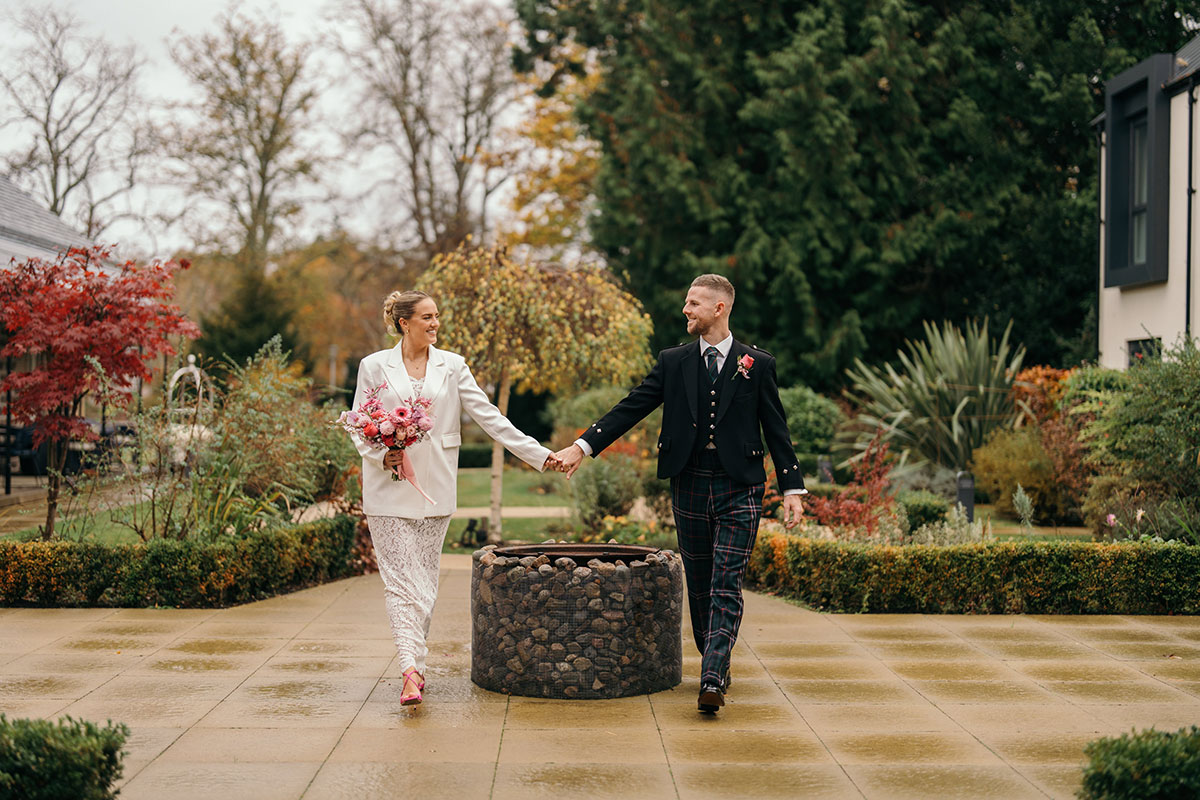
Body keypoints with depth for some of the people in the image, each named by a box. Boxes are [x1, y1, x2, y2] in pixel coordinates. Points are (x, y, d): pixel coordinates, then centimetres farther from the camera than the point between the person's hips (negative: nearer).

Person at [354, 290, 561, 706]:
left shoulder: (452, 366, 6)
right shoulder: (374, 366, 2)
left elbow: (489, 417, 3)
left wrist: (539, 454, -4)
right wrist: (381, 456, -15)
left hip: (435, 488, 2)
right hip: (389, 489, -2)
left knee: (425, 579, 6)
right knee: (401, 580, -8)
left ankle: (417, 661, 17)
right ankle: (410, 669, -16)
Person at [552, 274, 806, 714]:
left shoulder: (757, 365, 2)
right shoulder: (673, 362, 7)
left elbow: (776, 429, 4)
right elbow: (630, 408, 4)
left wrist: (792, 488, 0)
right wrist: (582, 446, -5)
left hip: (739, 489, -3)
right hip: (690, 488, 3)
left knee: (726, 587, -11)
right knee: (698, 584, 10)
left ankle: (712, 681, -18)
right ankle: (715, 665, 24)